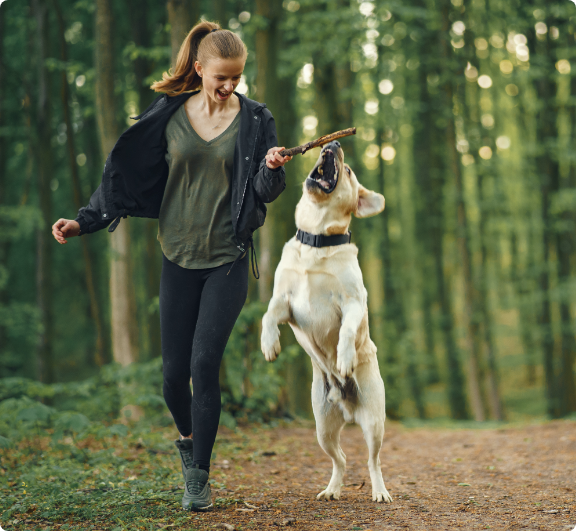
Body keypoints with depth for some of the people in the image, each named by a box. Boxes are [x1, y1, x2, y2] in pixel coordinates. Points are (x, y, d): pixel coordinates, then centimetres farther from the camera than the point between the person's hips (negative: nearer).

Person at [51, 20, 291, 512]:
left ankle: (198, 477, 2)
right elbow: (128, 176, 9)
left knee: (204, 365, -12)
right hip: (179, 258, 2)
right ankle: (189, 440, 35)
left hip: (229, 259, -2)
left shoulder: (255, 120, -2)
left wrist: (272, 169, -24)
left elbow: (266, 193, -1)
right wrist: (84, 222, 5)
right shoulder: (169, 116, 2)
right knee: (174, 373, 3)